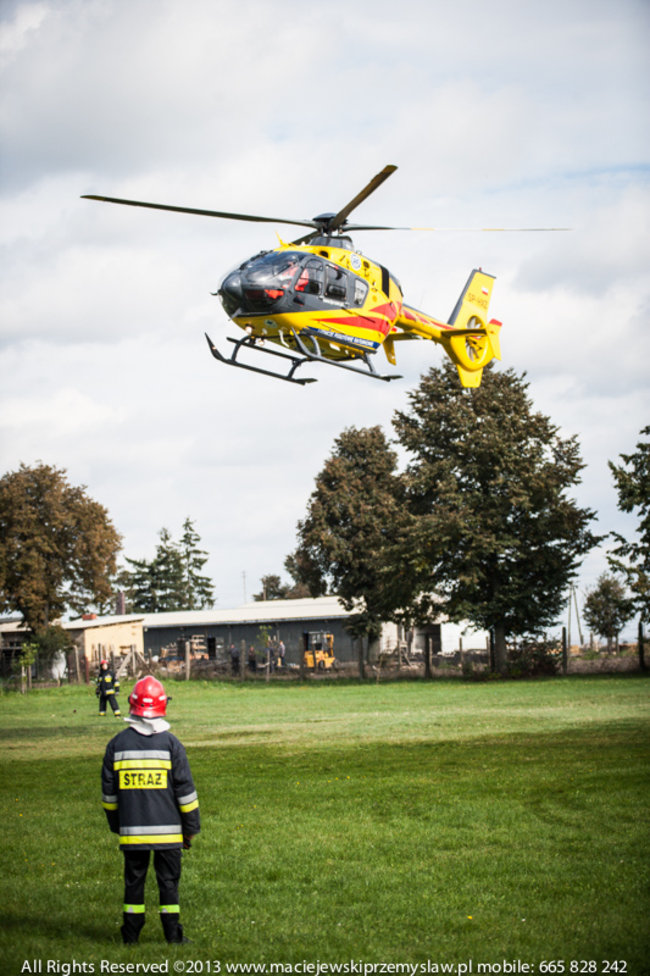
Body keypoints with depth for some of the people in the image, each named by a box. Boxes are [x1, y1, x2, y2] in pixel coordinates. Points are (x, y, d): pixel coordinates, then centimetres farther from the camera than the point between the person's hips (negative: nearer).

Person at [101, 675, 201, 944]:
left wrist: (116, 825, 19)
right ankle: (173, 934, 7)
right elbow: (185, 790, -3)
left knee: (134, 880, 10)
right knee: (168, 881, 5)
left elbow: (108, 792, 8)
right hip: (167, 830, -2)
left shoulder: (117, 743, 1)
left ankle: (131, 934, 13)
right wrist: (190, 828, 5)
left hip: (132, 830, 2)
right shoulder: (170, 743, -5)